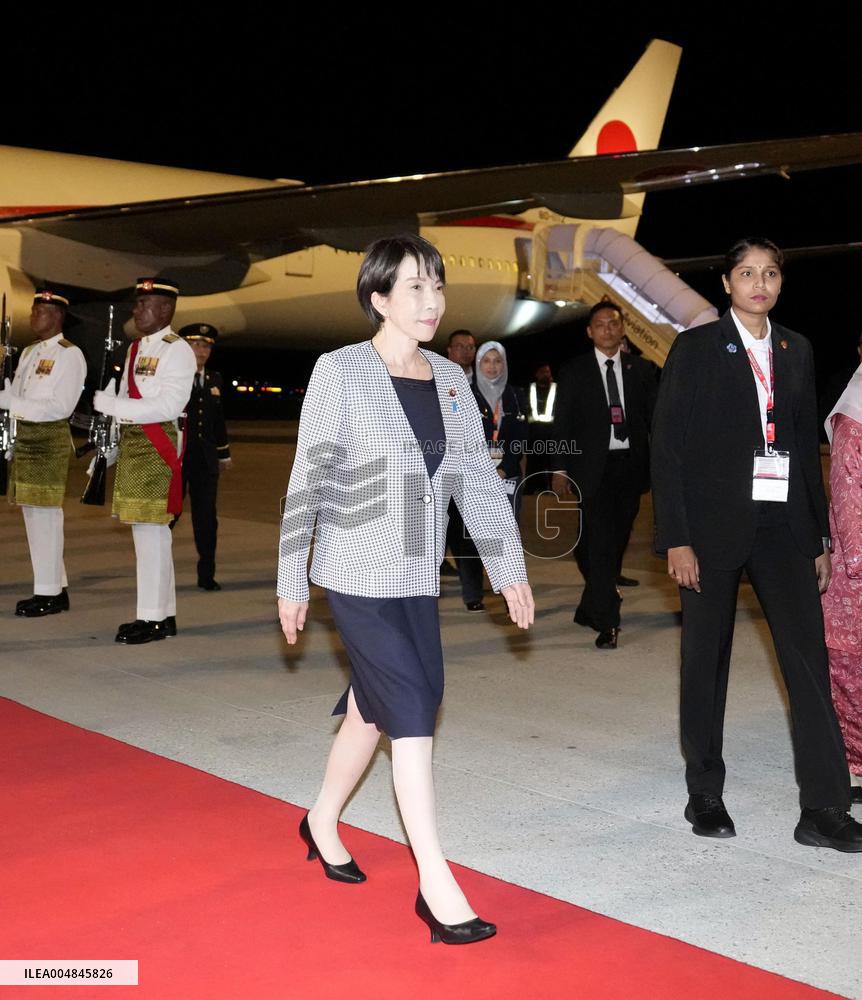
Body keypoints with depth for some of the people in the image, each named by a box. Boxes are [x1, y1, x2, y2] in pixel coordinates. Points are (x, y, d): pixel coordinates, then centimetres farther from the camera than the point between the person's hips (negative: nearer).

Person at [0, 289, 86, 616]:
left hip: (49, 439, -8)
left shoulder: (69, 354, -8)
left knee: (45, 513, -7)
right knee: (32, 512, 11)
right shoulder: (29, 352, 16)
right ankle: (54, 588, 19)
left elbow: (60, 407, -16)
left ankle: (50, 592, -1)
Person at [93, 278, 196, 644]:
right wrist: (107, 401, -2)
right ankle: (163, 613, 21)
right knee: (144, 527, 12)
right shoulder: (135, 347, 15)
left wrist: (112, 405, -20)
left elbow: (169, 406, -20)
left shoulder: (177, 350, -10)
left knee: (150, 527, -7)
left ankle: (154, 617, 0)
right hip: (131, 442, 9)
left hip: (157, 446, -9)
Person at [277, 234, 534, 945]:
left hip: (419, 579, 6)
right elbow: (307, 481, -7)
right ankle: (437, 887, -5)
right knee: (414, 714, -11)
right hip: (357, 577, -6)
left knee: (372, 709, 14)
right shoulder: (340, 373, -9)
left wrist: (510, 569, 4)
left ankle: (323, 821, 39)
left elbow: (479, 479, 8)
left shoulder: (450, 379, 6)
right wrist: (291, 582, -5)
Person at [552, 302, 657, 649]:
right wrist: (560, 469, -3)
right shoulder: (574, 372, 4)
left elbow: (654, 418, 9)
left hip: (631, 465, 3)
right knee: (600, 543, -10)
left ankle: (590, 609, 27)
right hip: (594, 467, -3)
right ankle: (607, 623, -9)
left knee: (616, 542, 9)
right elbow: (561, 424, 3)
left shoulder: (640, 369, 10)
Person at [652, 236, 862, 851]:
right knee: (707, 662, 6)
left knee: (810, 659, -4)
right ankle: (705, 795, 19)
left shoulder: (796, 350, 12)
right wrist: (676, 538, -11)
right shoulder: (696, 347, -1)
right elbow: (667, 446, -5)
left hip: (782, 524, 4)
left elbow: (808, 445, 14)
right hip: (715, 525, -3)